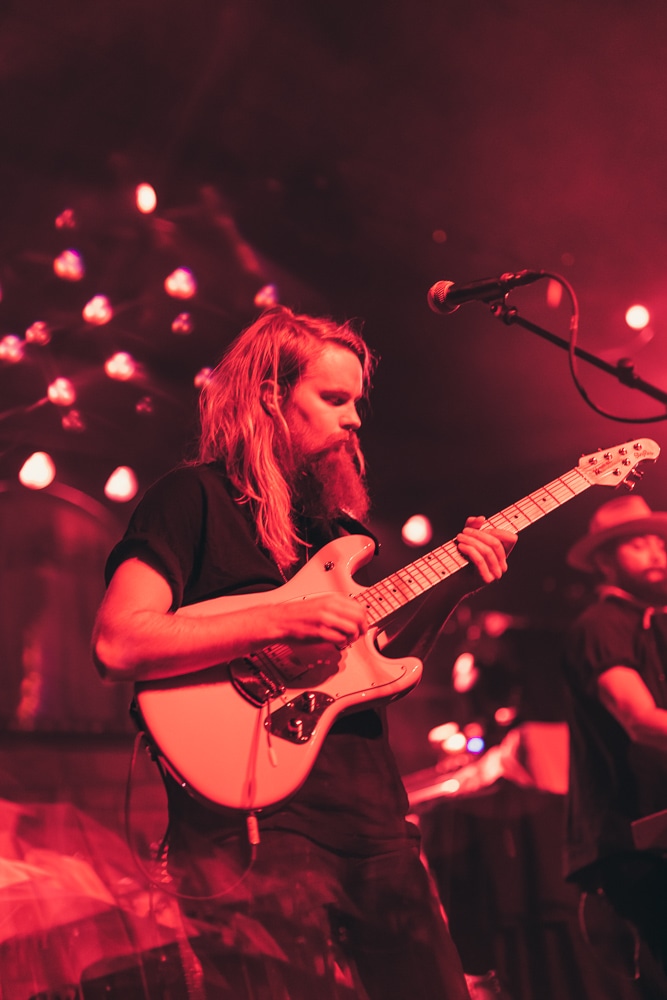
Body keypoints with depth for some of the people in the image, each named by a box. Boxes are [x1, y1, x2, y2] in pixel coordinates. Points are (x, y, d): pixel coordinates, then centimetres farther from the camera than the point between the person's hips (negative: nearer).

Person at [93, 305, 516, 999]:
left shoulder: (332, 517, 19)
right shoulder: (195, 495, -3)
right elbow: (117, 645, -17)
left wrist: (451, 585, 6)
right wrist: (281, 621, -23)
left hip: (373, 817, 8)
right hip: (254, 822, -7)